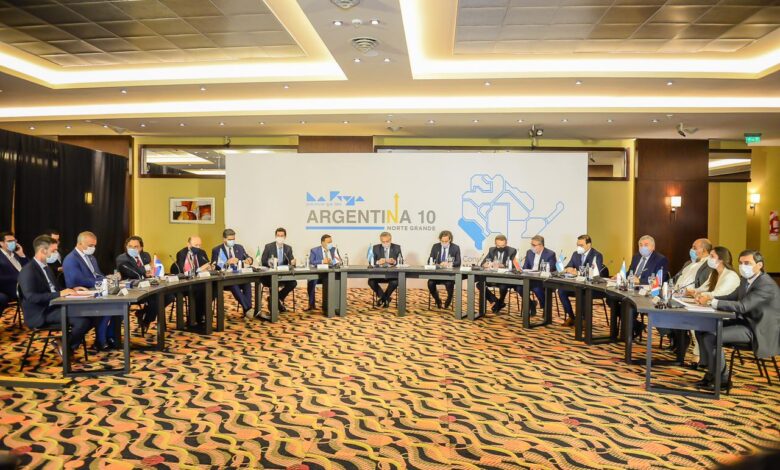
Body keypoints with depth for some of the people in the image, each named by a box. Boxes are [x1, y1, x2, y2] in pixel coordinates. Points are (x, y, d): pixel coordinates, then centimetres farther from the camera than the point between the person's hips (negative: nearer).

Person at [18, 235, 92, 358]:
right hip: (40, 314, -9)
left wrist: (71, 290, 1)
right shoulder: (28, 271, -13)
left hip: (54, 307, 9)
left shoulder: (46, 267, 17)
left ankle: (68, 344, 4)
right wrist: (59, 294, -28)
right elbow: (31, 297, -24)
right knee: (82, 320, -26)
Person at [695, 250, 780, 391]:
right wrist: (711, 298, -2)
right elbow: (732, 297, 18)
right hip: (745, 321, 9)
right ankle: (712, 371, 7)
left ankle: (722, 379, -5)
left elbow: (742, 306, -31)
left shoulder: (766, 285, -21)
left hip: (758, 330, -9)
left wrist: (714, 302, -30)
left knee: (711, 337, -22)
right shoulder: (746, 280, 9)